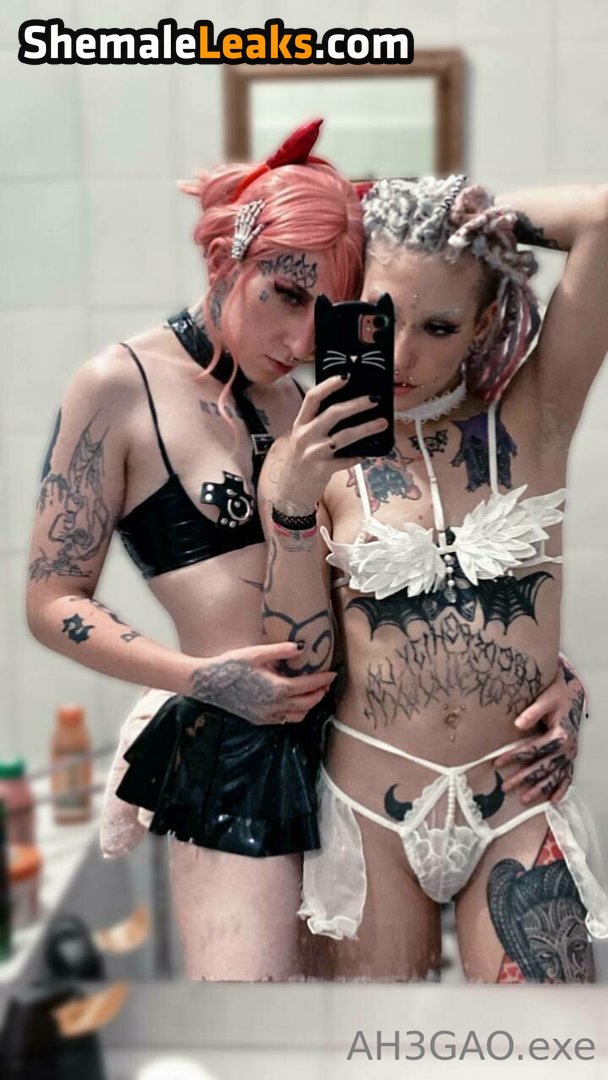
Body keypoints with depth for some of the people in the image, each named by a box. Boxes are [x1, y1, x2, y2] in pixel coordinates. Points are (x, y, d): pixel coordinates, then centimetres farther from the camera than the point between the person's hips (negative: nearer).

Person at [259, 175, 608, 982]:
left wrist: (490, 216, 0)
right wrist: (293, 508, -16)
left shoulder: (532, 418, -3)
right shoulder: (317, 456, -2)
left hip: (520, 801, 0)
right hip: (373, 803, 1)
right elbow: (299, 663, -5)